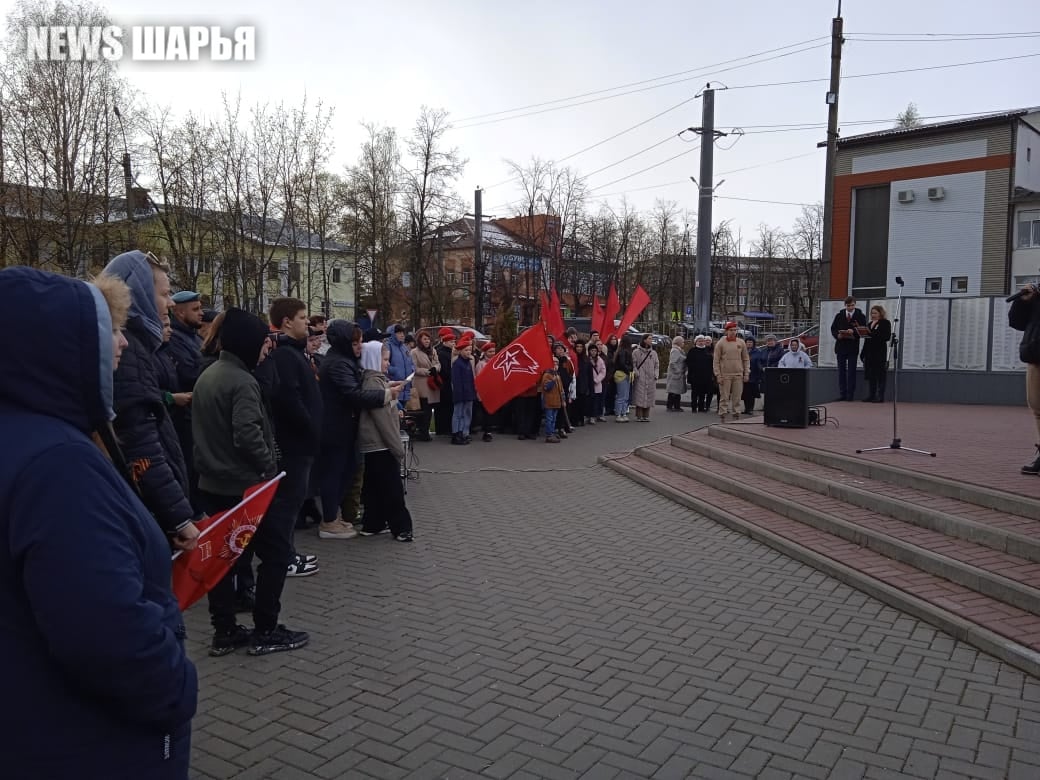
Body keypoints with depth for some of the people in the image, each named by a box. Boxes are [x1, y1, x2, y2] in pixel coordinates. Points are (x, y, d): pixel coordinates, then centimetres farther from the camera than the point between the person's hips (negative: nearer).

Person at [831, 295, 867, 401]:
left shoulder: (860, 316, 1)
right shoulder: (839, 316, 9)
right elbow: (833, 329, 9)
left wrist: (854, 332, -22)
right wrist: (837, 335, -11)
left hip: (853, 347, -3)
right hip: (841, 346, 3)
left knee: (852, 371, -1)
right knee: (841, 371, 5)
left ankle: (850, 395, 2)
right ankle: (842, 394, 10)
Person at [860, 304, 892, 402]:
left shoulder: (886, 323, -2)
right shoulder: (869, 324, 17)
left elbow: (887, 337, -14)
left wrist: (872, 334, -21)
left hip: (880, 353, -7)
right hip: (869, 353, 7)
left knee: (880, 374, -4)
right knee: (870, 374, 8)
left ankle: (880, 396, -1)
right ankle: (872, 395, 13)